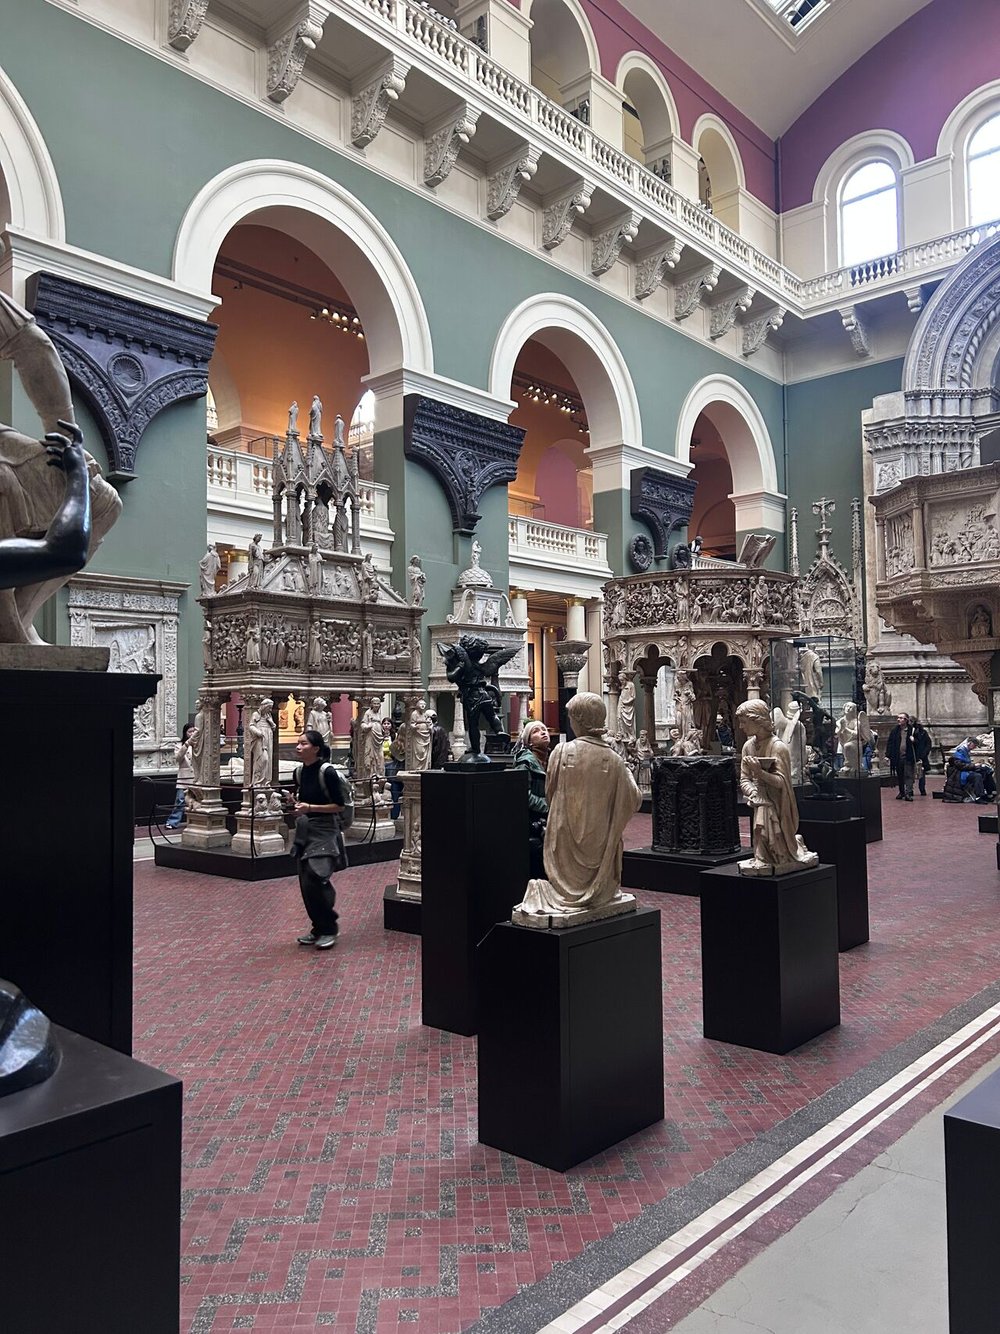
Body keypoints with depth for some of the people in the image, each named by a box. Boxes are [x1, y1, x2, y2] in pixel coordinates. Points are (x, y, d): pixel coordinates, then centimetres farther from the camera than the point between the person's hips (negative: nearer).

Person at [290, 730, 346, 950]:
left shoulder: (327, 772, -16)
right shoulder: (298, 772, 5)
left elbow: (340, 805, -13)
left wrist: (310, 808, -19)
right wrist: (296, 805, 2)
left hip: (324, 832, -7)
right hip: (304, 830, 7)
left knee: (315, 879, -15)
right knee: (305, 882, 7)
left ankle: (329, 928, 3)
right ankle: (318, 928, 22)